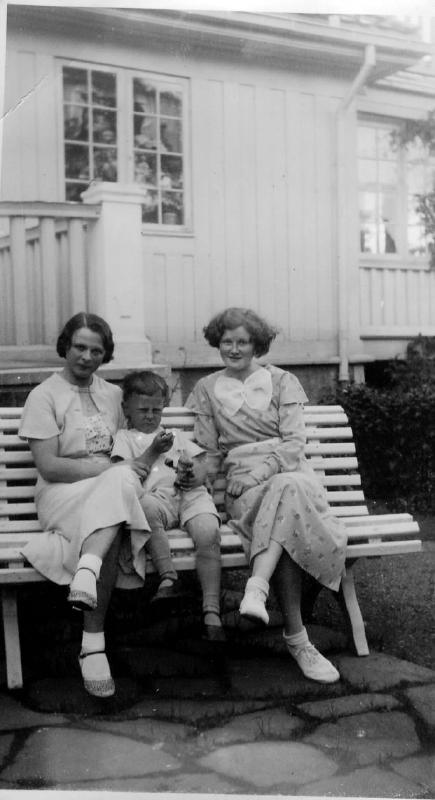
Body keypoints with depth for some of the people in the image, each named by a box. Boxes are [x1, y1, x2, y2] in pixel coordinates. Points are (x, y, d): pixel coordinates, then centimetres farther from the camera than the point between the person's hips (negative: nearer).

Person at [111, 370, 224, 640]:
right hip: (158, 496, -2)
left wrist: (193, 471, -2)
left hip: (191, 494, 2)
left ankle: (212, 610, -29)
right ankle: (168, 577, -36)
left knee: (208, 532, -30)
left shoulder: (176, 436, 35)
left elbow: (203, 467, 21)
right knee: (146, 505, -41)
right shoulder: (125, 437, 27)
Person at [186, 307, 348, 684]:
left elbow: (294, 443, 1)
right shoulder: (207, 389, 17)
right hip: (243, 483, 0)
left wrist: (260, 471, -14)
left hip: (289, 470, 0)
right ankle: (296, 638, -38)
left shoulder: (282, 381, 11)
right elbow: (210, 453, 16)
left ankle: (256, 588, -52)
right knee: (286, 529, -35)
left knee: (287, 490, -40)